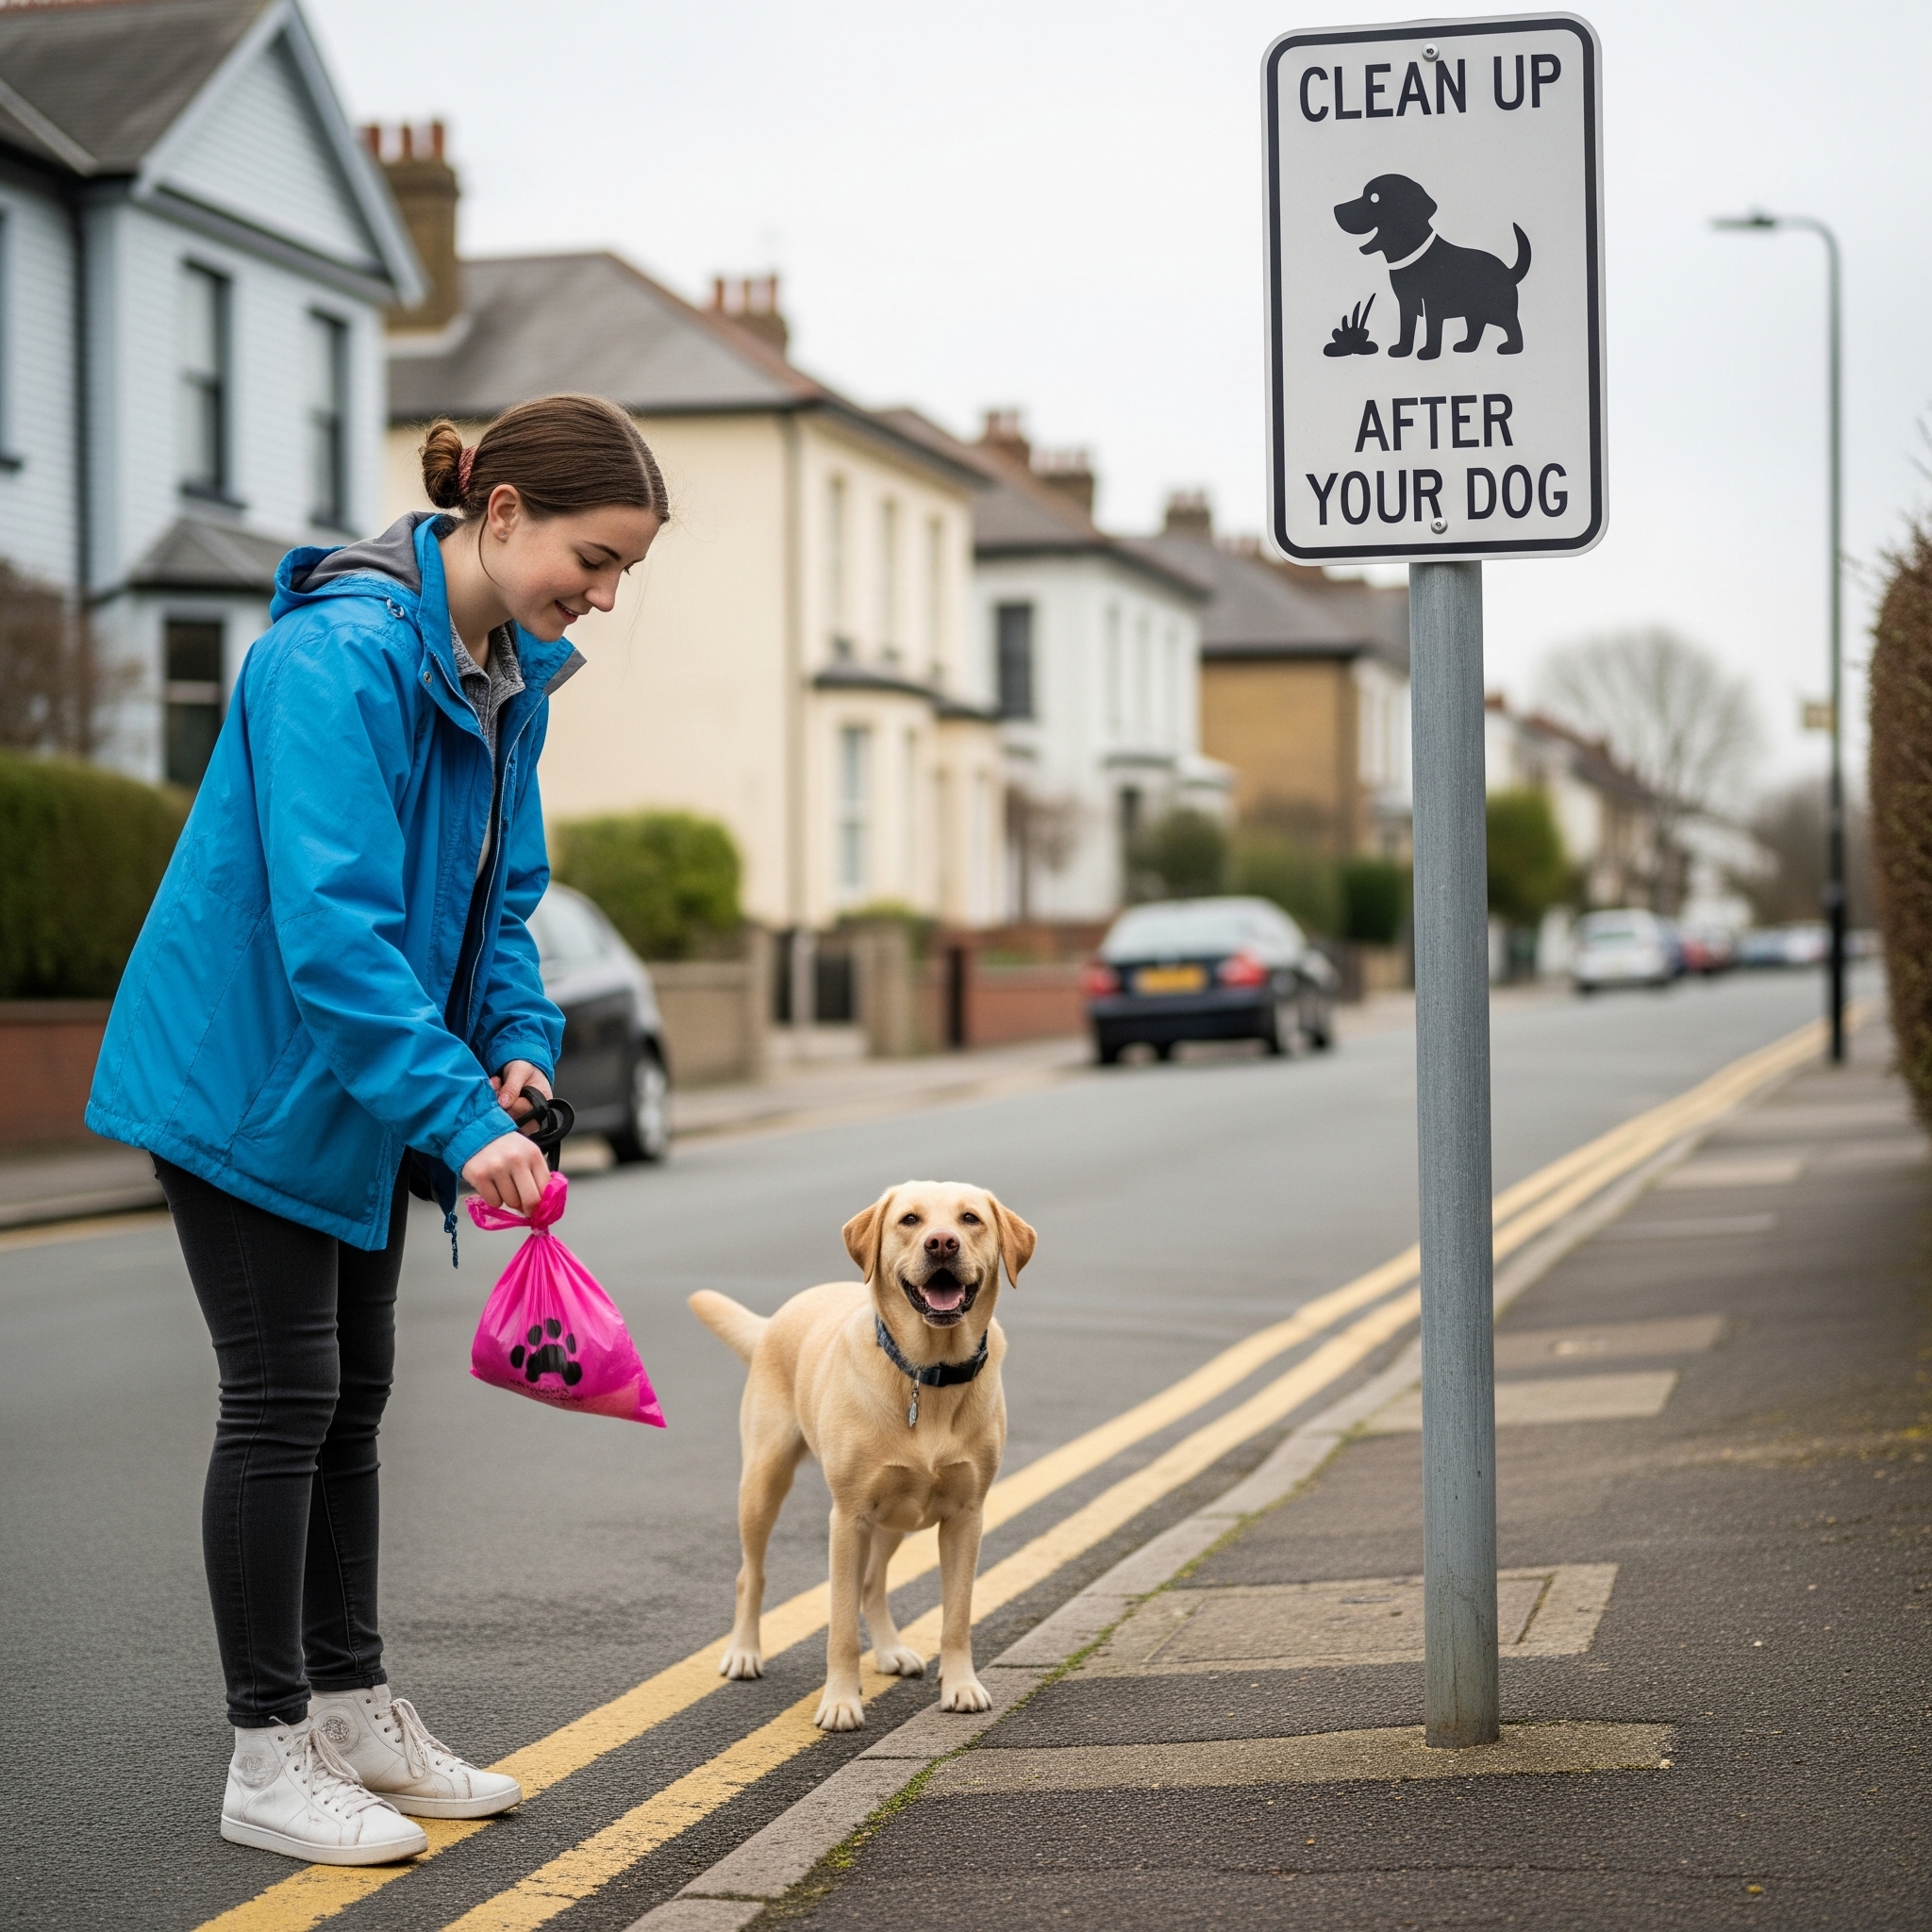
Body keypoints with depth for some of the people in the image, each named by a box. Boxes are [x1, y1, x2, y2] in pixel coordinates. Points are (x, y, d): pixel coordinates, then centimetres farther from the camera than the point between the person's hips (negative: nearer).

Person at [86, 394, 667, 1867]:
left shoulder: (512, 680, 3)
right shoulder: (342, 656, -26)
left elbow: (499, 896, 12)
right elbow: (331, 924, -33)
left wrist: (518, 1044, -5)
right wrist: (460, 1117, -37)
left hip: (352, 1088, 9)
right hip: (244, 1071, -9)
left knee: (353, 1393, 14)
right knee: (284, 1396, -5)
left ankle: (354, 1712, 25)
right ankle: (270, 1758, 4)